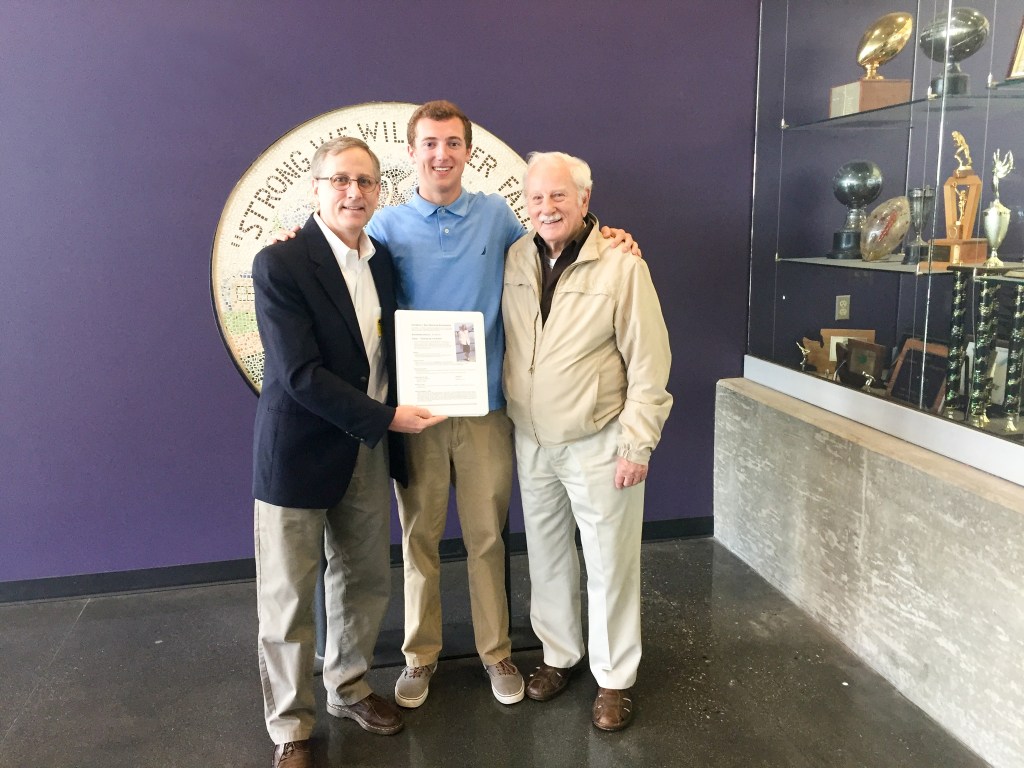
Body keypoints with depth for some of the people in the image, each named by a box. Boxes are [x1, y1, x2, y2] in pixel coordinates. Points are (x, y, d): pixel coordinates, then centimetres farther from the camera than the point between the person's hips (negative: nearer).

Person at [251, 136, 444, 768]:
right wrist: (387, 418, -18)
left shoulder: (384, 259, 6)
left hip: (370, 451, 6)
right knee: (288, 599, 7)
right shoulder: (280, 265, -14)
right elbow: (300, 374, -20)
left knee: (365, 585, 17)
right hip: (299, 454, -6)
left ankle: (350, 690, 40)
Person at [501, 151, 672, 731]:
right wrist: (514, 422, 6)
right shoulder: (515, 260, 1)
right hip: (531, 443, 5)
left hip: (599, 444, -4)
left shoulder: (622, 266, -13)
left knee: (609, 564, 7)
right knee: (547, 557, 17)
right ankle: (559, 654, 37)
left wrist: (636, 446, -13)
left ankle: (615, 678, 25)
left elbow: (649, 365, -12)